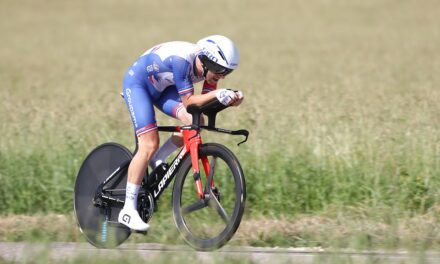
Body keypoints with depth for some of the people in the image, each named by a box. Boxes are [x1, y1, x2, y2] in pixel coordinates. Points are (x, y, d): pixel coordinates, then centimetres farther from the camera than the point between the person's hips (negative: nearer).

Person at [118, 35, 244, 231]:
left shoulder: (207, 65, -15)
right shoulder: (182, 59, -36)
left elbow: (206, 103, -13)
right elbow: (188, 102, -35)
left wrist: (230, 100, -31)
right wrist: (217, 94, -47)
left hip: (162, 88, 7)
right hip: (138, 84, -7)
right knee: (149, 145, -19)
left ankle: (157, 161, 7)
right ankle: (128, 211, -15)